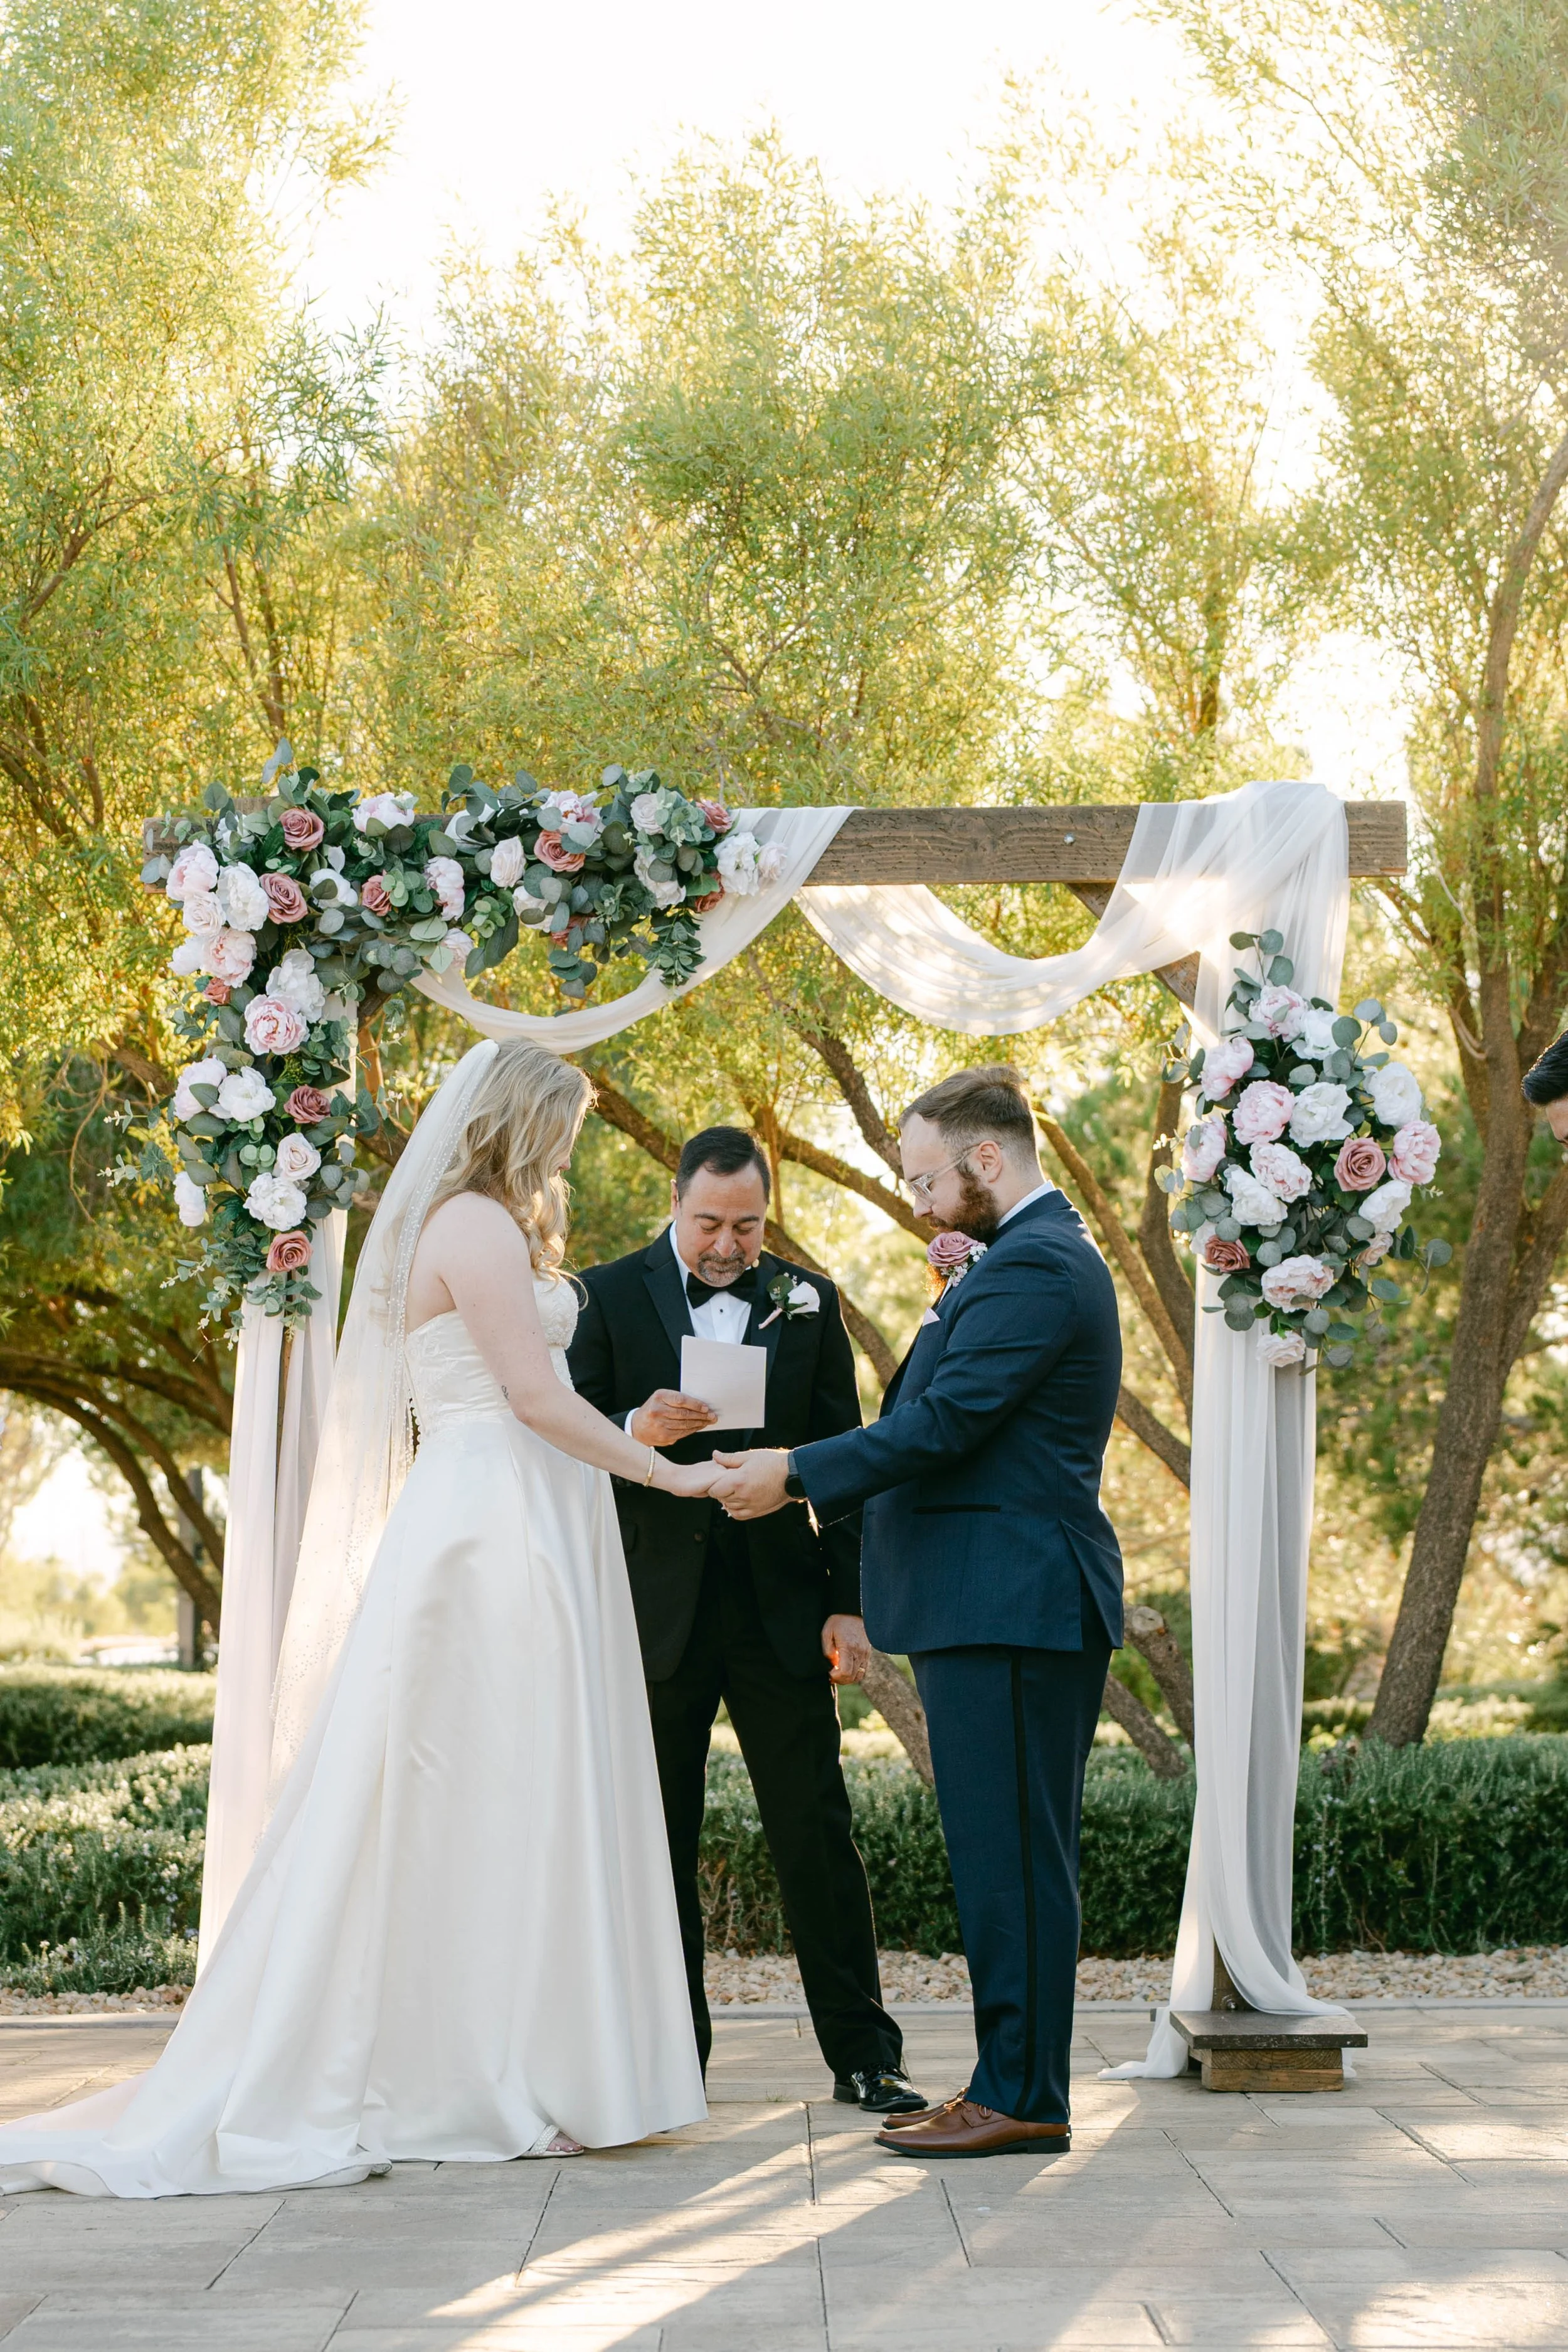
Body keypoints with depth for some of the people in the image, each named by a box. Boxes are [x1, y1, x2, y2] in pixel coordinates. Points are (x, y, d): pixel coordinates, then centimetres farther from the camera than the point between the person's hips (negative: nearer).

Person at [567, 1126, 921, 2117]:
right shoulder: (610, 1296, 3)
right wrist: (636, 1432, -21)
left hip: (781, 1610, 1)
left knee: (819, 1833, -1)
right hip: (656, 1608, 0)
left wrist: (849, 1601, 0)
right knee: (659, 1842, 6)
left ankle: (865, 2055, 7)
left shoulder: (807, 1303, 8)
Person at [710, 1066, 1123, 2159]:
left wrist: (798, 1475, -11)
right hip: (1001, 1605, 11)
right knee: (1007, 1855, 12)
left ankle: (1023, 2098, -1)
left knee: (1013, 1855, -6)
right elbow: (954, 1423, 22)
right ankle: (1013, 2084, 17)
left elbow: (942, 1423, -18)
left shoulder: (1034, 1266, -14)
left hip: (1013, 1607, -11)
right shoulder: (1039, 1256, 20)